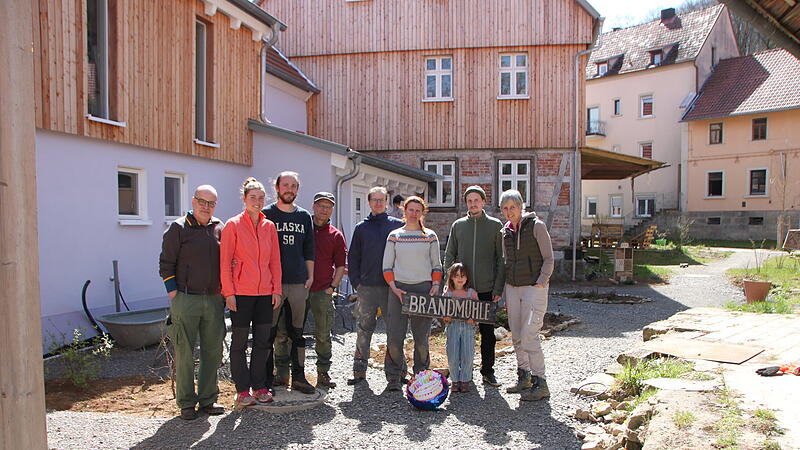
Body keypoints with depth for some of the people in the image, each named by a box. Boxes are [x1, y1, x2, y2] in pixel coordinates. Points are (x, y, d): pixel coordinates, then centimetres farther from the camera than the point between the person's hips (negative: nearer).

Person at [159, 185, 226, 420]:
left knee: (213, 351, 9)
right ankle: (186, 403, 14)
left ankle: (208, 399, 22)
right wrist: (174, 294, -7)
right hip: (186, 300, -4)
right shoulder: (178, 228, -2)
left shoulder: (219, 228, 11)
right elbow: (166, 264, -2)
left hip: (214, 299, 4)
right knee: (185, 352, 2)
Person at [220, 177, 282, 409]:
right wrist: (229, 292, -10)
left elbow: (275, 261, 10)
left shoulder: (269, 226, 9)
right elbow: (225, 262, -6)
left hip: (265, 292, 4)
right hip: (241, 292, -4)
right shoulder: (233, 225, -4)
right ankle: (242, 390, 15)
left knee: (263, 341, 10)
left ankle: (259, 386, 22)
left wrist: (276, 289, 5)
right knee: (239, 342, 4)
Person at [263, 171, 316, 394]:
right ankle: (267, 378, 10)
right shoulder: (266, 214, 3)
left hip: (298, 283, 3)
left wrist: (310, 276, 10)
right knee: (271, 332, 0)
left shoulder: (304, 216, 14)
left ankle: (298, 377, 16)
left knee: (297, 332, 9)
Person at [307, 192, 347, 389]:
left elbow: (340, 265, 12)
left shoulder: (336, 235, 9)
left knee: (323, 335, 5)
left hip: (323, 291, 0)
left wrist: (332, 287, 0)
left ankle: (323, 373, 17)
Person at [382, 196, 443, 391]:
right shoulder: (394, 236, 9)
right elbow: (387, 266, 6)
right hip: (399, 288, 0)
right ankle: (394, 378, 8)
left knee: (421, 337, 2)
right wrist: (394, 287, -7)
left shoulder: (430, 236, 10)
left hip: (424, 289, 0)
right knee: (394, 336, -3)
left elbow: (436, 265, 12)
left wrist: (436, 285, -3)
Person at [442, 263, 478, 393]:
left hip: (468, 326, 0)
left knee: (467, 356, -3)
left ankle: (465, 381, 13)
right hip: (453, 325, 0)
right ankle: (455, 381, 14)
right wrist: (446, 318, -13)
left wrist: (473, 319, -14)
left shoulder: (472, 293, 5)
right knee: (452, 357, -4)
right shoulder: (448, 293, 6)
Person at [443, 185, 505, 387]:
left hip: (487, 289, -1)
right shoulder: (458, 225, 7)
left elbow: (501, 259, 2)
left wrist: (498, 288, -5)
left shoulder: (495, 225, 3)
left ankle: (488, 371, 21)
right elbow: (449, 256, 10)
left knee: (488, 332, 7)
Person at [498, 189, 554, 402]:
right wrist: (504, 292, 13)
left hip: (534, 288, -6)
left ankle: (540, 384, -3)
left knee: (529, 335, -11)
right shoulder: (505, 232, 11)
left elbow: (549, 259, -6)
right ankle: (524, 377, 23)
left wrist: (541, 282, -17)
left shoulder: (536, 226, -6)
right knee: (517, 336, 9)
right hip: (512, 288, 6)